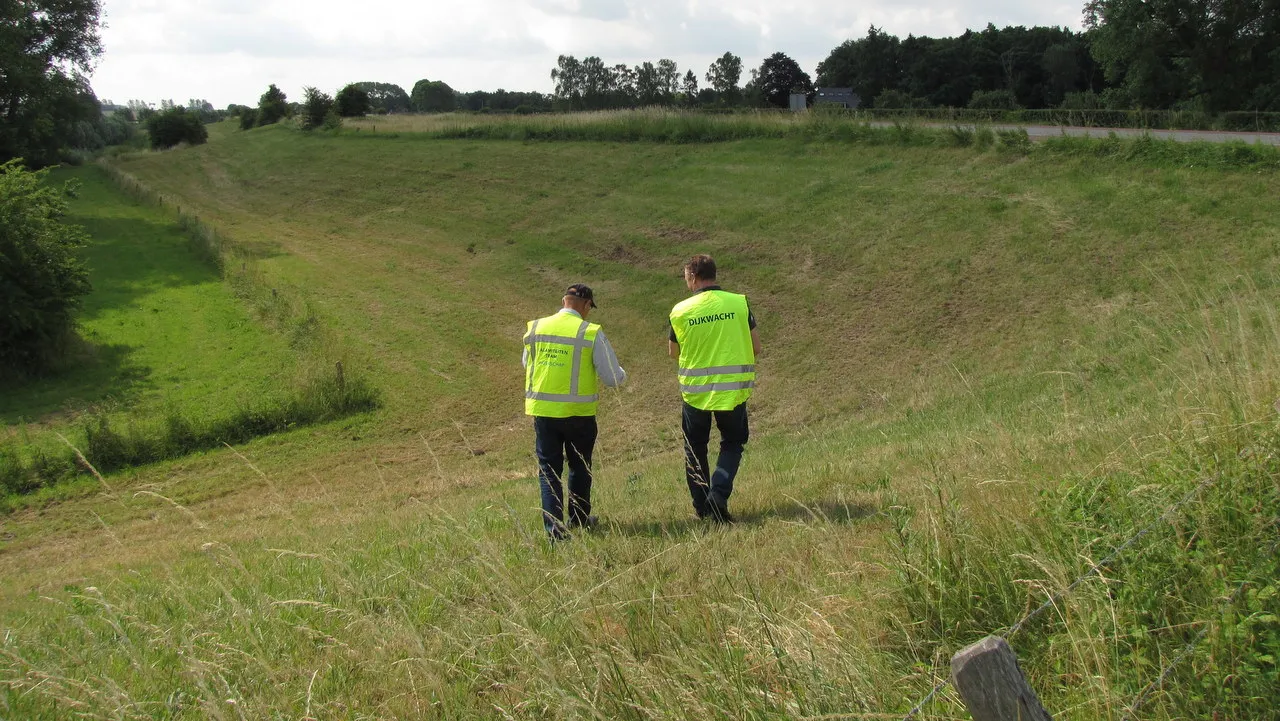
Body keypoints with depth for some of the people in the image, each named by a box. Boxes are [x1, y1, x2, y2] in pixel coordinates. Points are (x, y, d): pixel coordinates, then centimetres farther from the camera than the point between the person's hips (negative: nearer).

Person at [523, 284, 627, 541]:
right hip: (578, 413, -2)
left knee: (549, 469, 9)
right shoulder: (592, 333, -9)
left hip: (542, 410, 2)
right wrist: (622, 375, 16)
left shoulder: (535, 328, 1)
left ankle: (553, 527, 2)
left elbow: (526, 365, 16)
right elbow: (613, 378, -7)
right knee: (579, 467, 18)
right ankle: (579, 518, 32)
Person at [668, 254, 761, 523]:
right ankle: (718, 494, -5)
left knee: (695, 449, 16)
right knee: (732, 443, 16)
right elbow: (756, 347, 1)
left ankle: (702, 507, 19)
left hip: (695, 390, 0)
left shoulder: (680, 311, -6)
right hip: (733, 390, 0)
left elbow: (673, 352, 6)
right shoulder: (739, 303, -5)